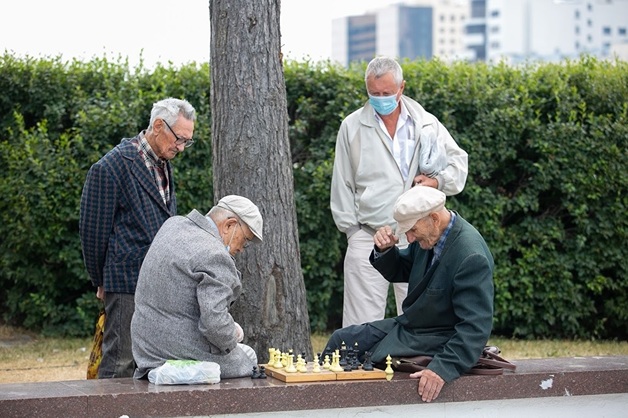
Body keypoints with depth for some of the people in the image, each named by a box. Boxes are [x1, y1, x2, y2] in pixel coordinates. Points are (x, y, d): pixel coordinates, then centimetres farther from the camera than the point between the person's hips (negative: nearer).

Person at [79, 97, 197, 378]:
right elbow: (93, 230, -8)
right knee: (121, 365, -4)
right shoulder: (112, 166, -13)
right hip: (128, 285, -8)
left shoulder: (162, 164, 14)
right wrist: (101, 282, 0)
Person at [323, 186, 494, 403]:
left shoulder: (472, 257, -29)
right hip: (407, 326, 9)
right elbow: (398, 272, 14)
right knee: (340, 339, 10)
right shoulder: (428, 234, -3)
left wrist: (443, 368, -39)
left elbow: (475, 327, -30)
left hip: (435, 342, -9)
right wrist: (384, 249, -8)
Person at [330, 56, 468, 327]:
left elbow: (458, 161, 16)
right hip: (368, 236, -1)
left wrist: (438, 181, -4)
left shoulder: (426, 124, 7)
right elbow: (342, 183, 9)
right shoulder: (352, 126, 6)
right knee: (361, 323, -3)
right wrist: (351, 228, 3)